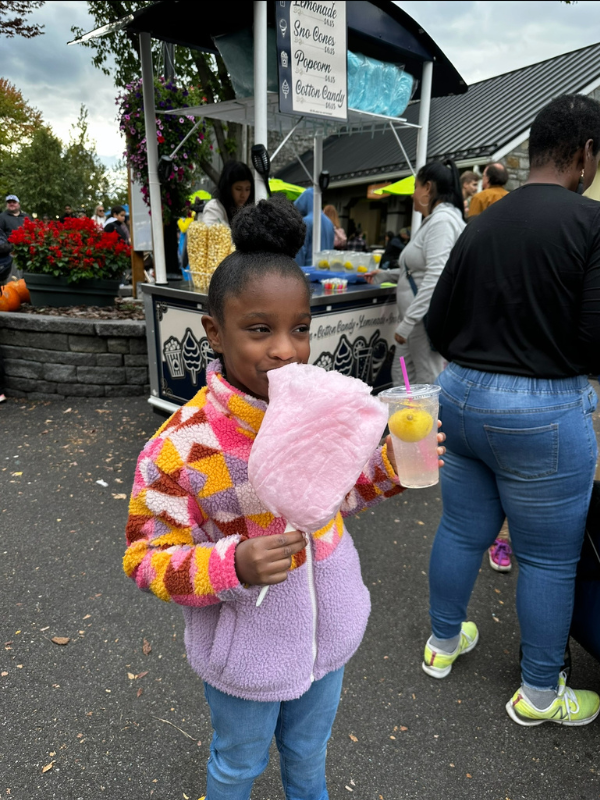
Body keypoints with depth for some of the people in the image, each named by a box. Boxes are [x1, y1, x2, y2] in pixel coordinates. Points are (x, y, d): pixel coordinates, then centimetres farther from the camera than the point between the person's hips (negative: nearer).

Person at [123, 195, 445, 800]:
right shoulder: (181, 446, -28)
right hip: (246, 648, -4)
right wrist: (233, 566, -37)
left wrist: (395, 464, -13)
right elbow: (148, 559, -20)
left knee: (309, 751, 33)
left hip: (326, 630, 5)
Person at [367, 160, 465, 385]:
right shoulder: (434, 219, 17)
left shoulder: (442, 220, -14)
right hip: (417, 317, 10)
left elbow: (436, 277, -24)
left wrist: (407, 322, -24)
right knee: (401, 375, 16)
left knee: (428, 383, -4)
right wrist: (386, 275, 28)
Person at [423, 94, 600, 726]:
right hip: (543, 412, -6)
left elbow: (438, 326, 7)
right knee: (549, 558, 12)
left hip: (461, 396, 6)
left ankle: (443, 643, 41)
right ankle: (539, 694, 32)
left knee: (461, 531, 21)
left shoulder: (480, 225, 6)